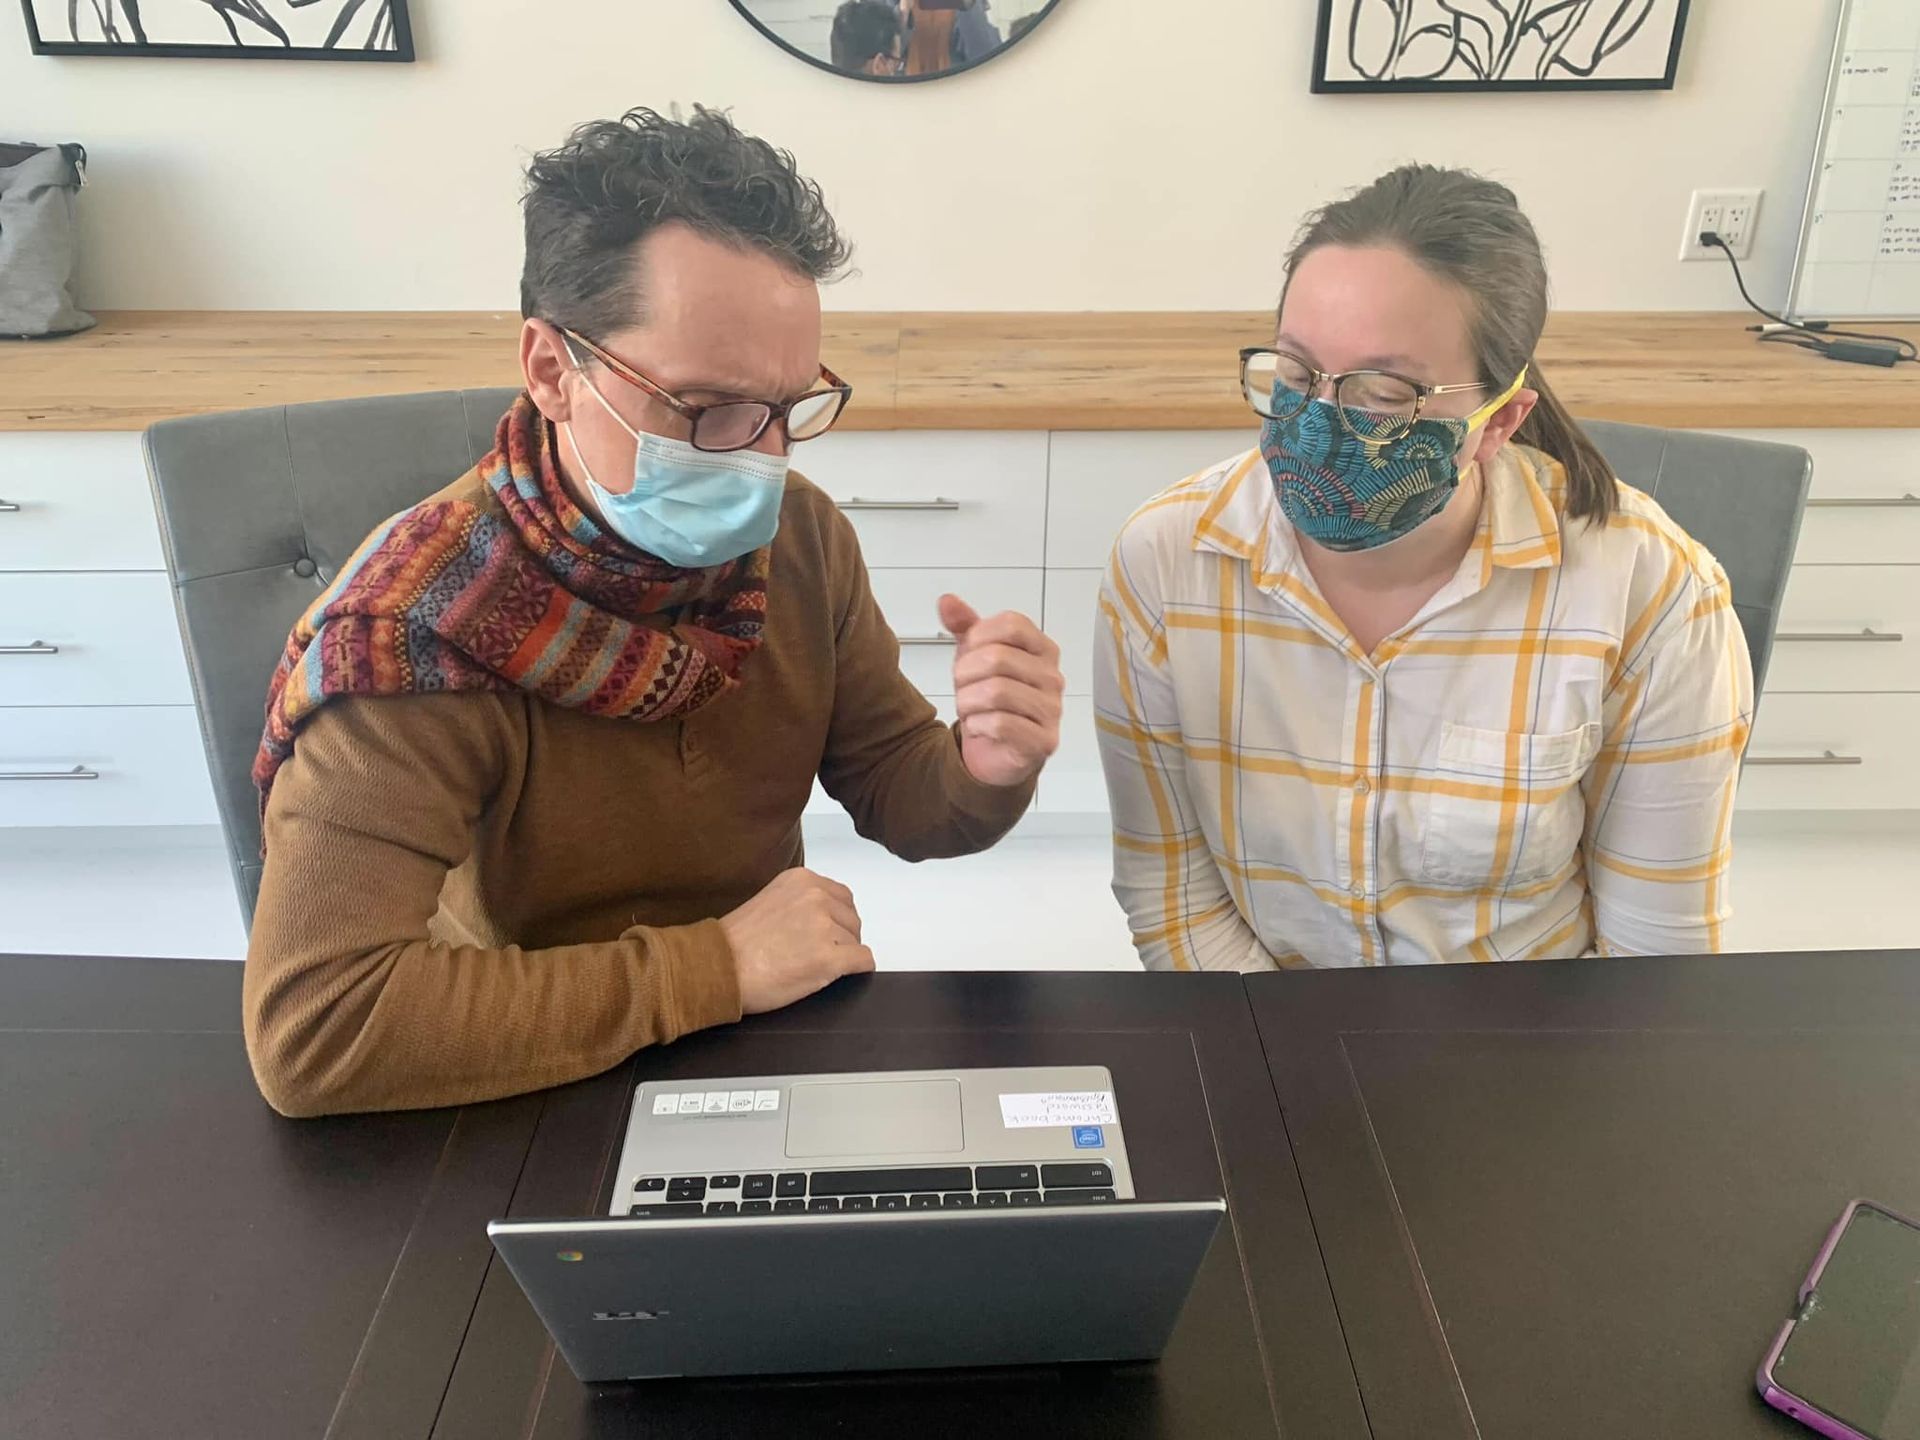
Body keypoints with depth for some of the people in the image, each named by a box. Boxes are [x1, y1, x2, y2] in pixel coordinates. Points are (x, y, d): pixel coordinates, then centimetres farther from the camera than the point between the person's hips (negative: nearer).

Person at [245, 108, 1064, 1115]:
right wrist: (716, 965, -29)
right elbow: (310, 1029, -32)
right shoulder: (419, 626, -25)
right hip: (536, 1107, -3)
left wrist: (981, 770, -22)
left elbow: (893, 796, 2)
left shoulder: (802, 536, -8)